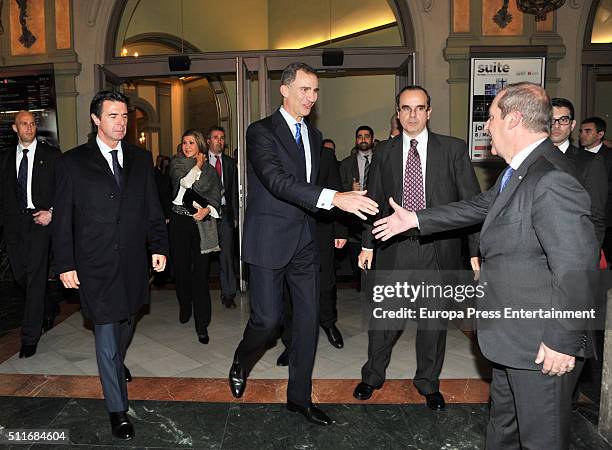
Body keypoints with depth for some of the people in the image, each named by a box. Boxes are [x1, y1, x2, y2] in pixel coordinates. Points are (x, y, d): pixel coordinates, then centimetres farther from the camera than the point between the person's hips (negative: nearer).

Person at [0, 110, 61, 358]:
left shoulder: (51, 155, 2)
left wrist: (52, 212, -13)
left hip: (40, 220, -4)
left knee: (35, 277, -7)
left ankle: (30, 337, 0)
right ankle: (48, 308, 35)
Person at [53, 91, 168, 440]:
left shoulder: (141, 158, 7)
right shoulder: (73, 162, -2)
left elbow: (153, 207, 9)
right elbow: (63, 218, -1)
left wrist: (159, 246, 2)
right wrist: (66, 264, -4)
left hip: (133, 261, 4)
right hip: (95, 264, -3)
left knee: (126, 323, 19)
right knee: (106, 334, 1)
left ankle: (117, 362, 50)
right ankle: (118, 410, 13)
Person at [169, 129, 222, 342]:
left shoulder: (210, 170, 8)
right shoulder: (176, 163, 9)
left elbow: (215, 199, 5)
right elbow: (183, 181, -10)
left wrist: (207, 210, -13)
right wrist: (197, 166, 1)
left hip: (202, 224, -1)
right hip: (179, 221, 1)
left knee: (201, 272, -5)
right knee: (181, 268, 7)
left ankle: (202, 325, -1)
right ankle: (185, 308, 33)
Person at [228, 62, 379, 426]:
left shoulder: (314, 135, 13)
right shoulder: (261, 132, -9)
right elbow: (277, 181, -25)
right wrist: (334, 198, -36)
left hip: (305, 242, 6)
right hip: (270, 241, -6)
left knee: (309, 319, 8)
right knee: (268, 319, -3)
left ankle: (300, 396, 25)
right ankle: (241, 363, 32)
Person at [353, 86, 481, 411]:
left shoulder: (454, 149, 1)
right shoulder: (384, 152, 6)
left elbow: (472, 203, 0)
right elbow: (374, 202, 10)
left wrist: (476, 250, -5)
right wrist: (368, 244, 7)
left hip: (438, 249, 0)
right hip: (394, 249, 1)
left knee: (433, 321, 12)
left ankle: (428, 383, 33)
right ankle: (372, 377, 31)